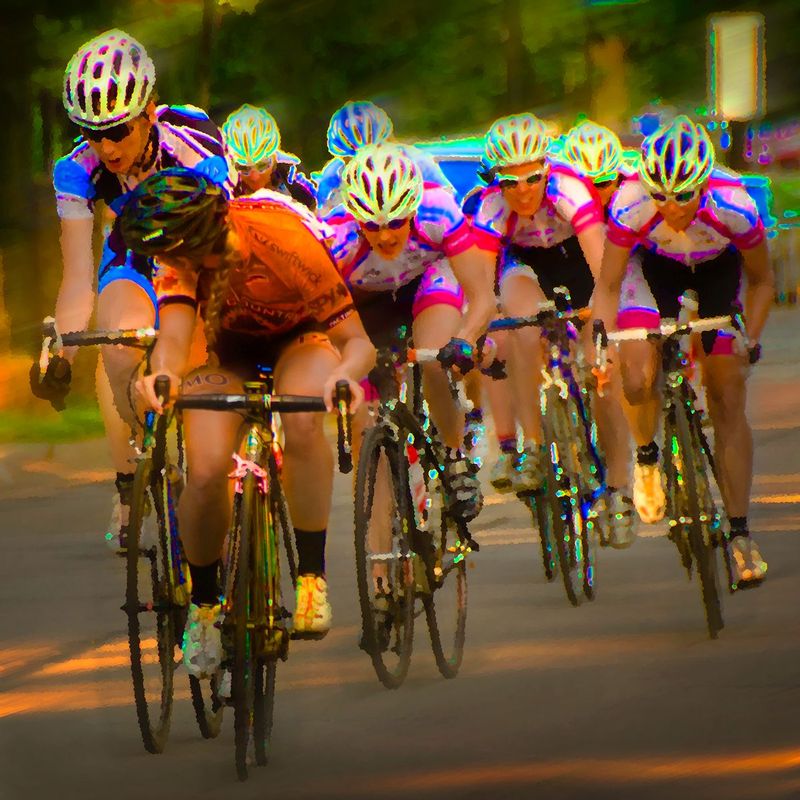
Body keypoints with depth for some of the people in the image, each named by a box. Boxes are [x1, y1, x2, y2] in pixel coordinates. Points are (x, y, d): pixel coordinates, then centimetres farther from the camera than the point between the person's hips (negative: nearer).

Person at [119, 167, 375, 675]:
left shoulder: (287, 242, -37)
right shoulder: (180, 255, -28)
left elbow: (356, 340, -33)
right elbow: (174, 333, -40)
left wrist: (344, 376, -57)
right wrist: (162, 373, -64)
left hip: (302, 337, -2)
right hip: (232, 346, 2)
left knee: (302, 423, -37)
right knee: (206, 472, -21)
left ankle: (312, 575, -23)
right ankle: (204, 602, 5)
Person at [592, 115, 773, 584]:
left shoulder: (733, 207, -35)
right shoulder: (632, 204, -35)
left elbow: (762, 281, -16)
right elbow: (608, 286, -22)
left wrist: (750, 340, -27)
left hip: (718, 271, 0)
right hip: (654, 269, 0)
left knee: (728, 401, -6)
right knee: (639, 380, -22)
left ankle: (740, 534, -1)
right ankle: (647, 457, 11)